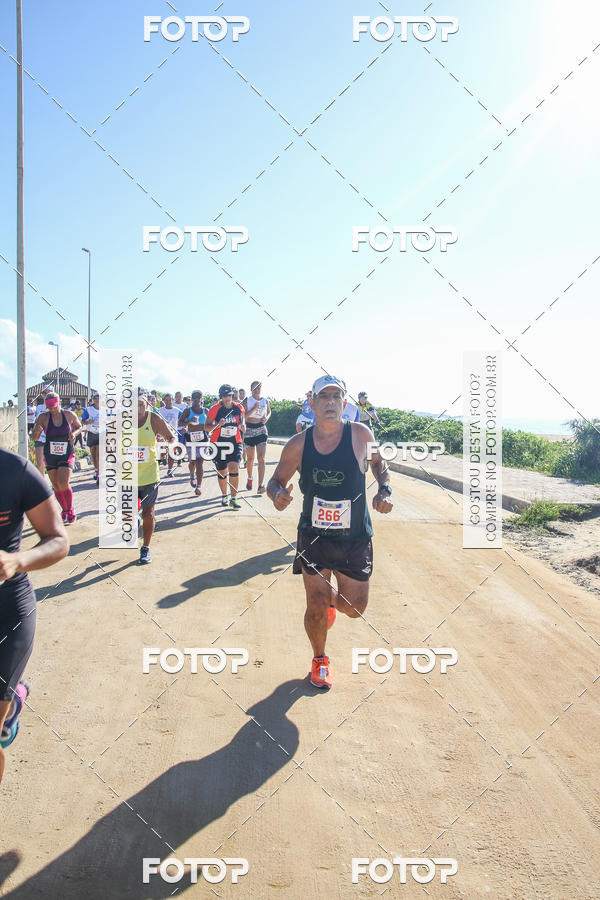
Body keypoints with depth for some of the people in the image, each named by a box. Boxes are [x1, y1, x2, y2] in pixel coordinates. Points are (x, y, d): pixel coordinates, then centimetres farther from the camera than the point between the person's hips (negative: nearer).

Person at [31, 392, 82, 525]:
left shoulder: (70, 415, -5)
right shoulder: (43, 417, -7)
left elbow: (79, 426, 14)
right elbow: (34, 438, -4)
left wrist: (74, 433, -9)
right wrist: (37, 431, -27)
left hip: (67, 454, -2)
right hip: (50, 455, 2)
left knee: (63, 484, -17)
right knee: (56, 487, 7)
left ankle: (70, 511, 6)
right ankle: (65, 512, 27)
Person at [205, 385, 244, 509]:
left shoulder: (239, 409, 3)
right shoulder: (215, 409, -7)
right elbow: (206, 426, -2)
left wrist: (242, 426, -3)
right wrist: (217, 425, -19)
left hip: (235, 443, 1)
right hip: (219, 443, -1)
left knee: (234, 467, -16)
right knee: (222, 472, 8)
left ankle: (234, 499, -10)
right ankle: (224, 496, 31)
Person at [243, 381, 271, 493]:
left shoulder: (265, 401, 5)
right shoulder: (247, 401, -2)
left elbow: (269, 412, 23)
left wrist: (266, 418, 1)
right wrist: (254, 409, -20)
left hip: (261, 431, 0)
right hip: (249, 431, 0)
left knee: (261, 458, -13)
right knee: (250, 459, 11)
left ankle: (261, 485, -18)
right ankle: (250, 478, 38)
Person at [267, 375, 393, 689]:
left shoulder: (361, 435, -10)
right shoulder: (297, 445, -9)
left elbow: (379, 465, 9)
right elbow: (276, 481, 3)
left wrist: (384, 490, -9)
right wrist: (277, 493, -20)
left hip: (355, 540, 0)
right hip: (313, 537, 0)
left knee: (354, 608, 7)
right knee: (317, 608, 3)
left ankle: (332, 596, 45)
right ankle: (319, 660, 34)